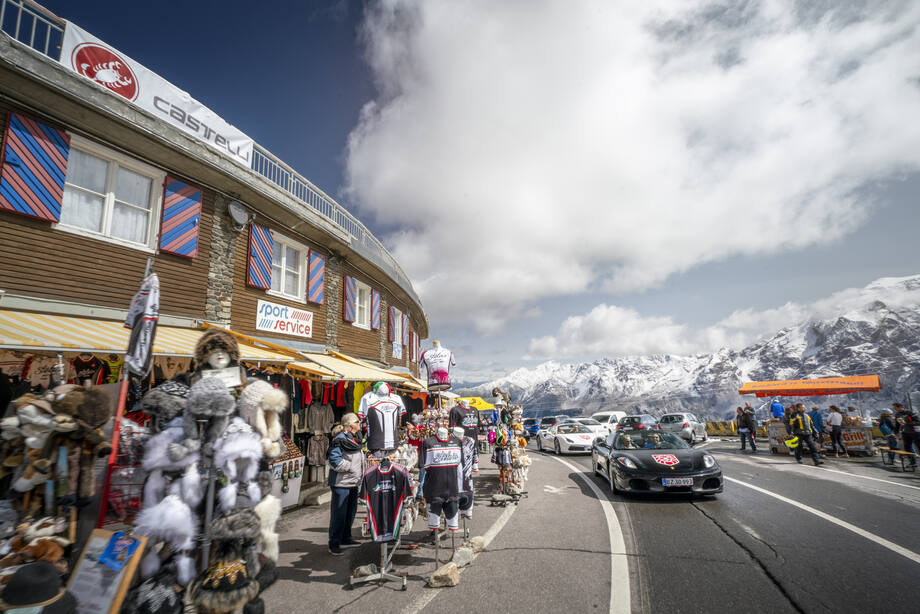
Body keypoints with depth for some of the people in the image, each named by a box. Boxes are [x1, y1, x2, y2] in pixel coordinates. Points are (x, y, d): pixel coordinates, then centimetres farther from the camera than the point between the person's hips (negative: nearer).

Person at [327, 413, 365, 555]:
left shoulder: (354, 438, 14)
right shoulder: (340, 439, -17)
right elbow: (335, 461, -23)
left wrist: (359, 474, 16)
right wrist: (350, 467, -17)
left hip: (353, 482, 9)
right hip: (341, 483, -9)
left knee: (351, 511, 18)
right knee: (339, 514, -1)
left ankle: (346, 539, 32)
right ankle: (334, 545, 10)